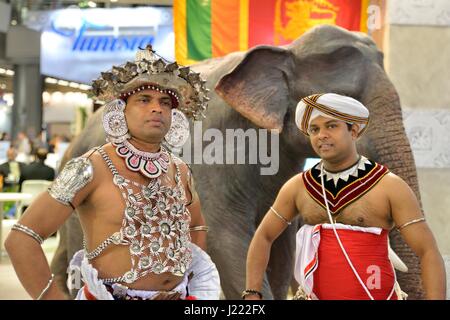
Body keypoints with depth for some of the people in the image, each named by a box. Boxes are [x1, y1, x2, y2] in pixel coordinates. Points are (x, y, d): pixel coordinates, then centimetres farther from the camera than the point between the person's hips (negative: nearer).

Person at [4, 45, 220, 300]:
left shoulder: (180, 171, 1)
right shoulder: (92, 169, -16)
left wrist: (198, 291, 9)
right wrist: (54, 298, -18)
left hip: (179, 295, 5)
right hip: (112, 295, -5)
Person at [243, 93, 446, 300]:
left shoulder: (390, 186, -8)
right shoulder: (297, 187, 3)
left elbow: (429, 253, -8)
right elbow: (263, 237, 14)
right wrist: (252, 294, 4)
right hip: (314, 295, 3)